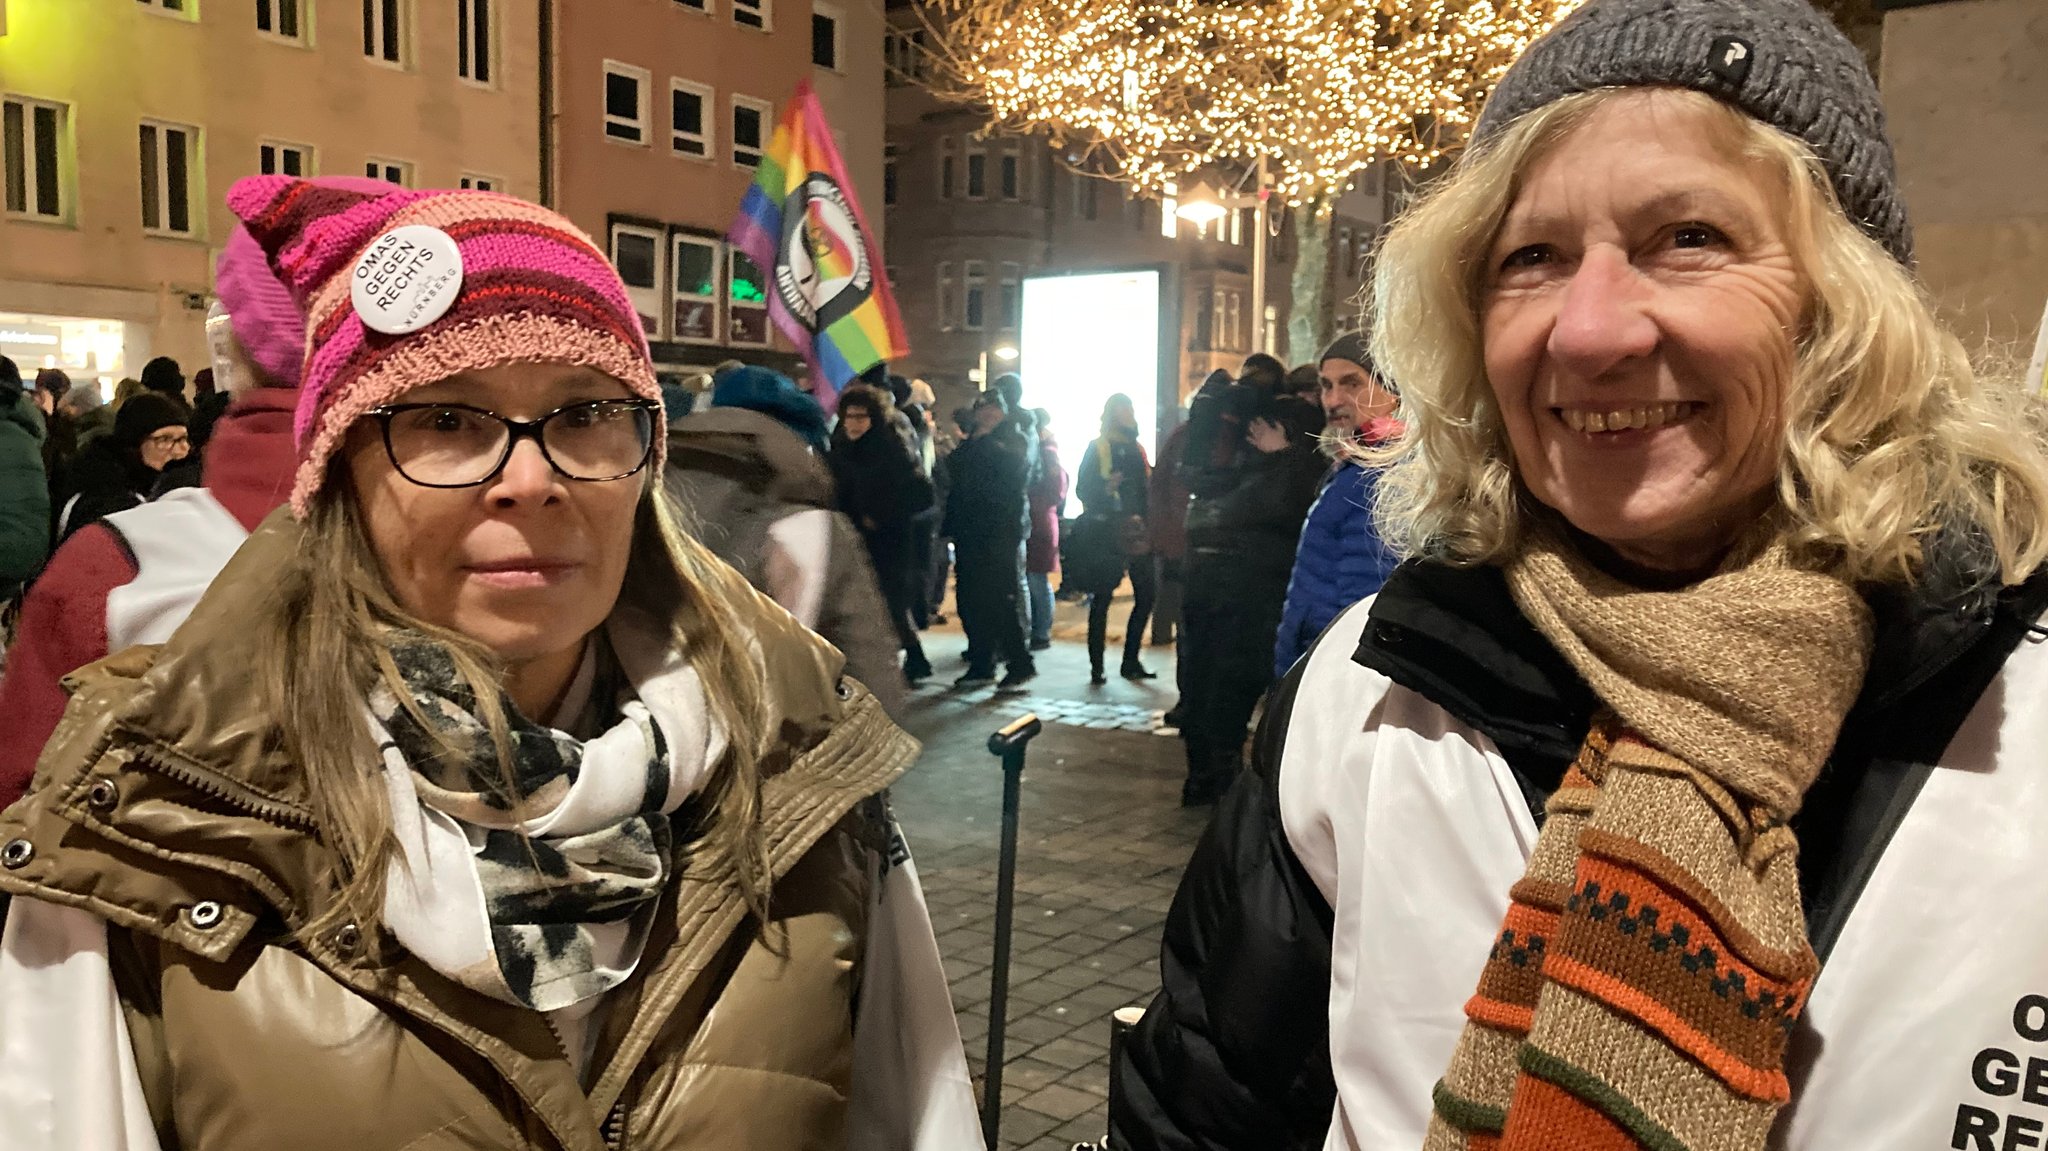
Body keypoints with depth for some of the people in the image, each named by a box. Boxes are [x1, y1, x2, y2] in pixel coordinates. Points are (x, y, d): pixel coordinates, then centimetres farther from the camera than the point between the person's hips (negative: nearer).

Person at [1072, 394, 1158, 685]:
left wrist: (1145, 521, 4)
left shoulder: (1137, 449, 18)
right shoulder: (1096, 448, 1)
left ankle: (1131, 661, 12)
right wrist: (1105, 488, -24)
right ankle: (1096, 667, 1)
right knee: (1102, 599, -3)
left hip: (1136, 533, 6)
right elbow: (1084, 490, -6)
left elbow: (1147, 490, 19)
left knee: (1146, 595, 2)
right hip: (1105, 533, -6)